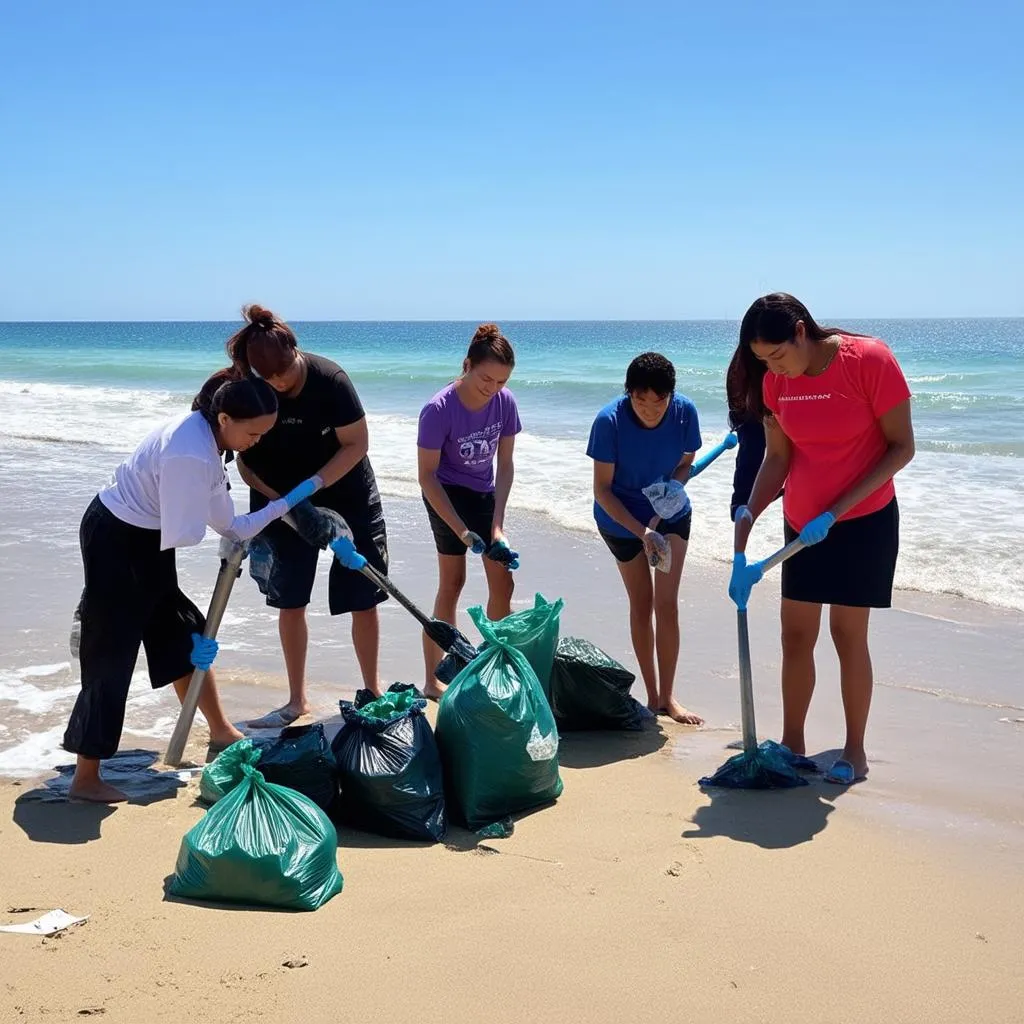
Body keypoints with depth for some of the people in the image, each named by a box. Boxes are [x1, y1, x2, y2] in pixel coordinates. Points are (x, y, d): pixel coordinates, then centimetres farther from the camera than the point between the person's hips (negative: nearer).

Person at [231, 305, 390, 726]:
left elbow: (357, 444, -19)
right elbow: (245, 458, -8)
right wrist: (277, 501, -21)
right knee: (289, 601, 6)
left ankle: (372, 690, 17)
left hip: (346, 494, -2)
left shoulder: (329, 379, -23)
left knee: (363, 599, 1)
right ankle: (297, 700, 19)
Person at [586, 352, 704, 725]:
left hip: (670, 515, 2)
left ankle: (667, 696, 6)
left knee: (666, 604, -4)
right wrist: (642, 531, -32)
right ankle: (653, 696, 17)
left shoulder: (685, 411, -21)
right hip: (621, 519, -1)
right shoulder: (610, 420, -28)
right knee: (641, 606, 6)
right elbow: (602, 489, -22)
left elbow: (685, 464, -5)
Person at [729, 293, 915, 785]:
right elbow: (777, 458, 2)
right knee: (795, 634, 7)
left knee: (848, 633, 0)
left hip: (864, 521, -5)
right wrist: (746, 520, -10)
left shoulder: (870, 360, -19)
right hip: (802, 525, 5)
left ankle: (855, 752, 13)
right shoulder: (776, 381, -4)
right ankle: (791, 743, 18)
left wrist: (835, 511, -20)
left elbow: (902, 447, -16)